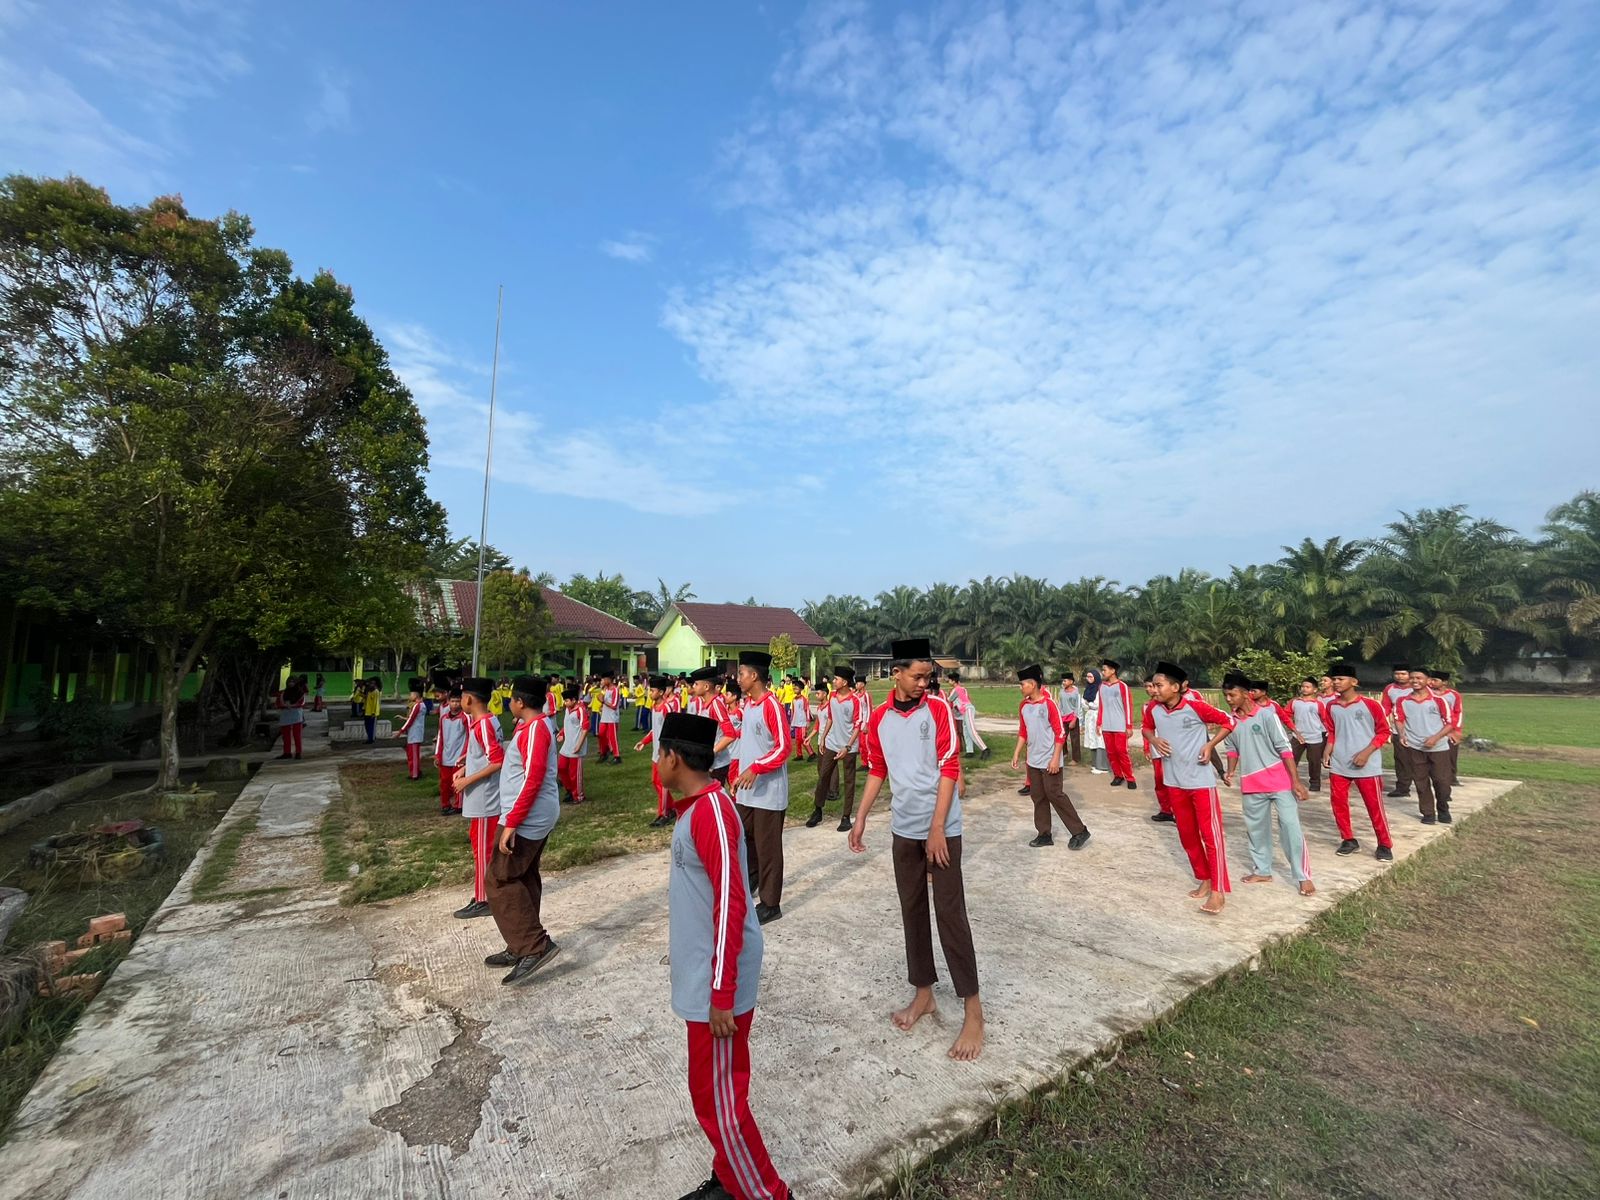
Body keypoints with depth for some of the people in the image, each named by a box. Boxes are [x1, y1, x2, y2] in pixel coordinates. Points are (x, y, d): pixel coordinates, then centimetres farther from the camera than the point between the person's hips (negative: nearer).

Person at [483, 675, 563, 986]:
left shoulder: (534, 729, -20)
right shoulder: (536, 725, 12)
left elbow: (533, 779, -27)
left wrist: (511, 823, -27)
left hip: (527, 820, -10)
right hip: (536, 818, 10)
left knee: (499, 881, -5)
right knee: (523, 878, 15)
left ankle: (536, 945, -3)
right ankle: (522, 946, 25)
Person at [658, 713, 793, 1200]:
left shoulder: (711, 810, -25)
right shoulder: (697, 807, 6)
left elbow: (731, 904, -27)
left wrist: (722, 993, -22)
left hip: (715, 985, -9)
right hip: (703, 976, 9)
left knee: (717, 1098, 6)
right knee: (716, 1089, 22)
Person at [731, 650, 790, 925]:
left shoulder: (772, 705, -17)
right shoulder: (748, 704, 10)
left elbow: (784, 747, -19)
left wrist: (755, 769, -25)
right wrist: (738, 778, 17)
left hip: (769, 792, -8)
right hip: (747, 791, 8)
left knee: (767, 848, 3)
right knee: (745, 841, 18)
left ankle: (771, 904, 17)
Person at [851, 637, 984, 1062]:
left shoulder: (938, 708, -10)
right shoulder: (878, 718, 2)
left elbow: (949, 769, -12)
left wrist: (937, 829, -15)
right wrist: (861, 818, 8)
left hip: (942, 829, -4)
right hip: (903, 830, 4)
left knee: (950, 914, 1)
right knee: (912, 910, 14)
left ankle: (973, 1010, 15)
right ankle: (923, 993, 31)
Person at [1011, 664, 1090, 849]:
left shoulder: (1049, 704, -15)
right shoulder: (1023, 706, 6)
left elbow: (1060, 733, -14)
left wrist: (1055, 758, -17)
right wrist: (1016, 754, 12)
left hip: (1049, 761, -7)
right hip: (1033, 761, 7)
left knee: (1055, 795, -5)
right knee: (1038, 797, 10)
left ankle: (1079, 831, 10)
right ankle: (1044, 834, 21)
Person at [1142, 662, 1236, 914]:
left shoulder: (1195, 707, -17)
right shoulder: (1154, 709, -4)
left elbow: (1228, 722, -7)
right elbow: (1147, 728, 15)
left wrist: (1210, 745, -16)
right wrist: (1154, 740, -5)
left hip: (1201, 780, -5)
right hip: (1174, 781, 5)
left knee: (1211, 834, -2)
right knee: (1187, 834, 15)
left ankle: (1218, 891, 5)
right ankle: (1204, 880, 31)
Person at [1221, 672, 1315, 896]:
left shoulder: (1266, 713, -13)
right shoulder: (1230, 721, 1)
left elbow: (1285, 747, -13)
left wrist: (1296, 781, -15)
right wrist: (1231, 772, 0)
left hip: (1279, 780, -5)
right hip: (1251, 785, 5)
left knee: (1290, 826, -4)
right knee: (1256, 828, 13)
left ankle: (1303, 877, 8)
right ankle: (1262, 871, 28)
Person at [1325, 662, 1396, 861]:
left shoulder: (1369, 704, -8)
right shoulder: (1332, 707, 6)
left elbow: (1383, 731, -4)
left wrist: (1366, 752, -14)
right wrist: (1327, 753, 4)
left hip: (1367, 766, -4)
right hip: (1338, 765, 4)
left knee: (1374, 806, 1)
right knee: (1338, 802, 5)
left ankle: (1384, 845, 16)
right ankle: (1349, 840, 19)